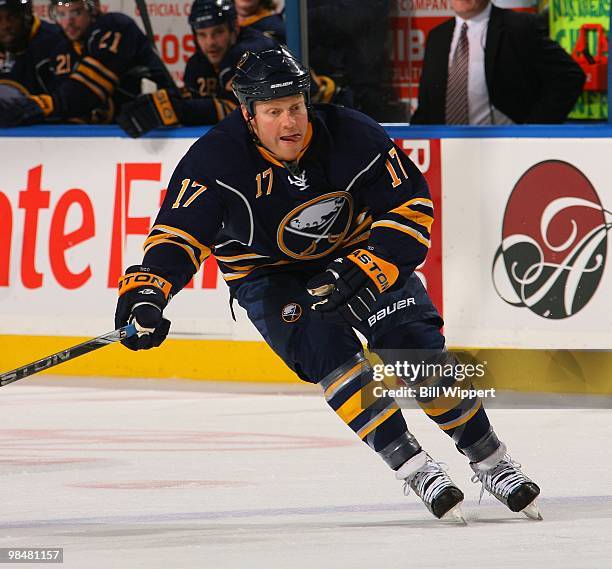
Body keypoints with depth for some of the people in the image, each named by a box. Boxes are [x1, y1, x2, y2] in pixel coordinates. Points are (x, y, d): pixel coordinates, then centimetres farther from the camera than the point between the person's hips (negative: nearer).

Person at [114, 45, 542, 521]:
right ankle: (411, 466, -22)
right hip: (269, 275, -1)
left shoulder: (353, 136, -23)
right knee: (327, 348, -26)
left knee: (413, 343, -14)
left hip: (357, 250, 1)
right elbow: (179, 232, -27)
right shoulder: (217, 159, -26)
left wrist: (362, 272, -29)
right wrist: (144, 294, -44)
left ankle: (489, 460, 1)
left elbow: (412, 206, -17)